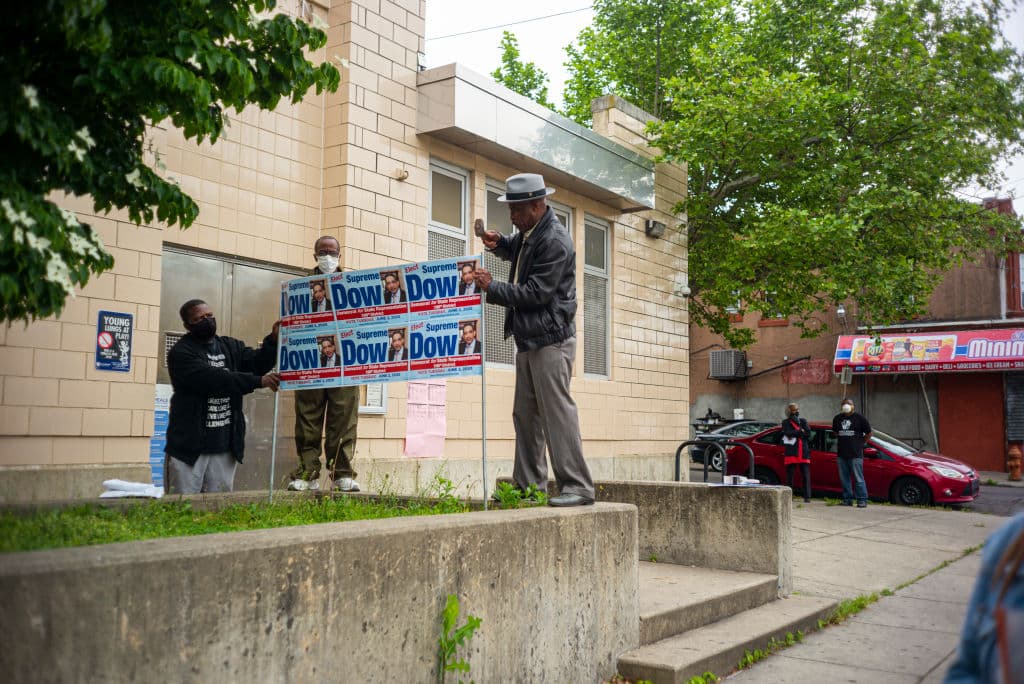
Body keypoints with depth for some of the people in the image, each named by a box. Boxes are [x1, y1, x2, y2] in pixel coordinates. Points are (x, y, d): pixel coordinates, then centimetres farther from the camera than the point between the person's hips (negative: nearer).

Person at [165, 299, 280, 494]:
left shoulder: (231, 347, 14)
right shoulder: (181, 352, -7)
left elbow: (257, 363, 0)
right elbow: (214, 379, -20)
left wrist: (273, 340, -18)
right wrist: (258, 381, -25)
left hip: (226, 445, 5)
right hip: (189, 445, -5)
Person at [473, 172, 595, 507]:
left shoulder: (554, 241, -16)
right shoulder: (530, 232, 13)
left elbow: (536, 293, -19)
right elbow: (517, 251, 35)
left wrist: (491, 288, -14)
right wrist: (499, 243, 12)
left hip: (550, 340, -10)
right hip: (529, 339, 10)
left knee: (557, 411, -9)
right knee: (525, 415, 12)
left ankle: (578, 486, -3)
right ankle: (528, 485, 20)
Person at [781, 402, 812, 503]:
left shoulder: (803, 421, 17)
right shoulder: (786, 423, 8)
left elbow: (808, 433, 1)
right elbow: (788, 433, -11)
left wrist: (795, 434, -6)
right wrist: (801, 431, -6)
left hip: (803, 452, 2)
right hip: (791, 452, -2)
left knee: (806, 475, -4)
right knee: (789, 475, 0)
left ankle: (807, 497, -4)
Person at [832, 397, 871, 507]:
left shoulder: (859, 418, -1)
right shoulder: (837, 418, 13)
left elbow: (869, 433, 5)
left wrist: (860, 443, 0)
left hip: (855, 454, -5)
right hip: (841, 454, 5)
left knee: (858, 478, -6)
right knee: (844, 478, 8)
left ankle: (862, 500, -3)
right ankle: (847, 499, 15)